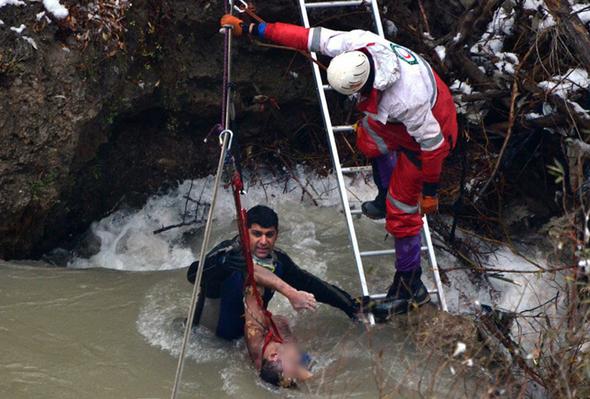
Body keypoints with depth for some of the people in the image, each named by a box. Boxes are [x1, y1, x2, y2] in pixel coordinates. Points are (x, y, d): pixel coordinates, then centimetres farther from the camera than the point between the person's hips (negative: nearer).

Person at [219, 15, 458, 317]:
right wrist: (250, 28, -14)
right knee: (369, 141, 32)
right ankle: (387, 198, 54)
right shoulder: (357, 43, -29)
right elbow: (309, 38, -18)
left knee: (401, 211, 0)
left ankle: (411, 286, 16)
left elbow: (432, 143, -31)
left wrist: (430, 191, -17)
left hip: (429, 132, -8)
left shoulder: (405, 100, -45)